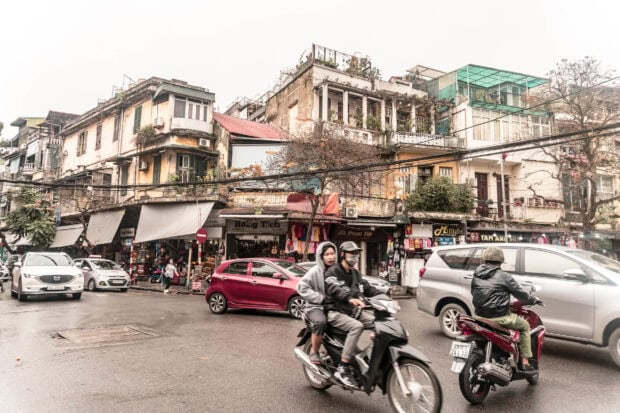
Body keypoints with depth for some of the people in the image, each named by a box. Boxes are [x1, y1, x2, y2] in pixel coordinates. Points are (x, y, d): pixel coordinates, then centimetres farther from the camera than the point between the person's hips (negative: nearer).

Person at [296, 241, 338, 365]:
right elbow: (302, 287, -13)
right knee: (321, 322, -34)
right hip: (316, 307, -4)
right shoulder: (315, 271, -6)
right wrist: (321, 298, -17)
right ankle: (314, 352, -9)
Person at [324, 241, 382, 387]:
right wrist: (350, 298, -44)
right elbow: (333, 289, -26)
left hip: (353, 311, 7)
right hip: (336, 312, -7)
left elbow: (367, 288, 13)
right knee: (357, 326, -32)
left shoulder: (355, 273, 18)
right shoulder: (333, 271, -7)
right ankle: (342, 368, -29)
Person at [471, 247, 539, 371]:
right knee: (524, 326, 19)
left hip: (479, 315, 5)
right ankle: (525, 362, 17)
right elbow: (521, 294, -2)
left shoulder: (476, 275, 4)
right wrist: (533, 300, 18)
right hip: (499, 317, -5)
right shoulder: (504, 277, -10)